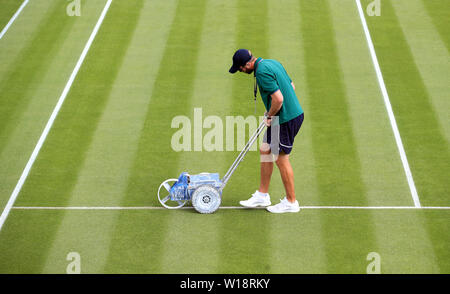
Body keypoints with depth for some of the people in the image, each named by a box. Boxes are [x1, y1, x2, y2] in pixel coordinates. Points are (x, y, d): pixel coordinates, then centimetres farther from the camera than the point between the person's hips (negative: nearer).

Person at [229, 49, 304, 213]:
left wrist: (270, 116, -9)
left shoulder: (262, 72, -20)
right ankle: (262, 196, 24)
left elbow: (278, 98, -26)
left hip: (286, 119, -10)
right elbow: (291, 86, 18)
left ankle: (291, 202, 12)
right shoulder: (271, 63, 10)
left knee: (281, 159, 1)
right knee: (265, 151, 16)